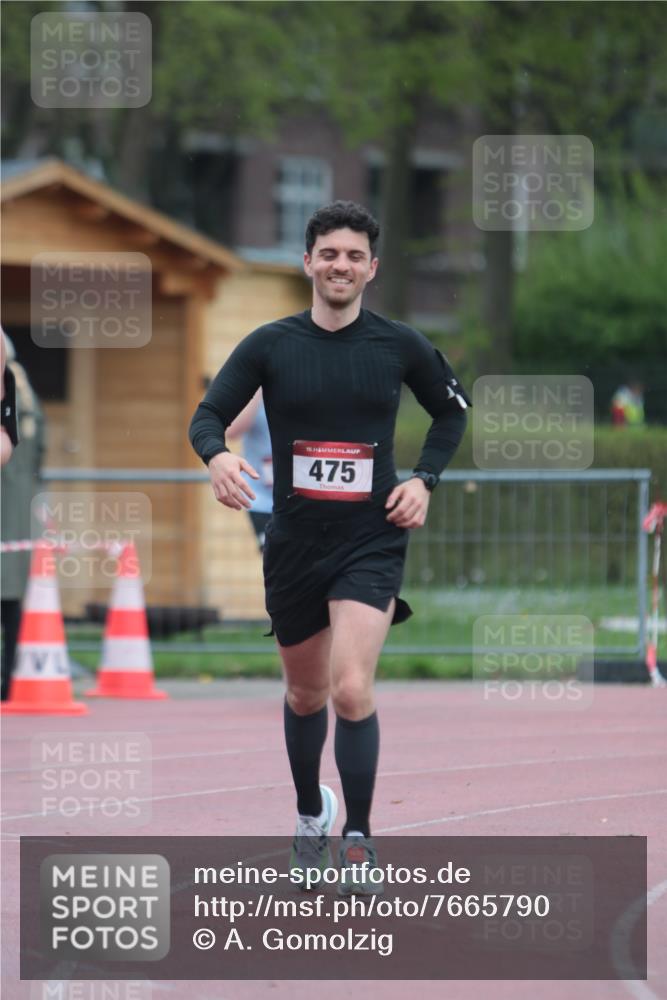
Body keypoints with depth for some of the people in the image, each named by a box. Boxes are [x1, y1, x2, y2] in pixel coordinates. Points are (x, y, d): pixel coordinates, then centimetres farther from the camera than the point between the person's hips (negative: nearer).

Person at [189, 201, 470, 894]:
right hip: (294, 543, 2)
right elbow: (208, 416, -1)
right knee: (306, 694, 17)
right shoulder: (270, 345, -2)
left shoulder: (399, 346, -1)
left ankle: (358, 840, -6)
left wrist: (424, 479, 2)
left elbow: (451, 409, 15)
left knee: (351, 689, -19)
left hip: (372, 541, -2)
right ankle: (310, 814, 42)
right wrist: (218, 455, -24)